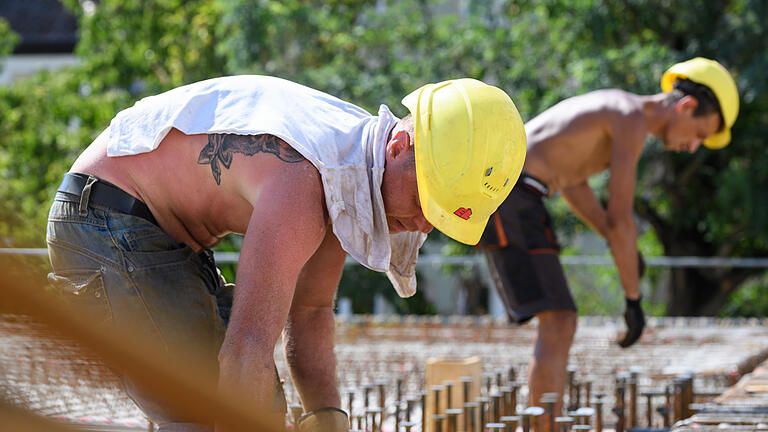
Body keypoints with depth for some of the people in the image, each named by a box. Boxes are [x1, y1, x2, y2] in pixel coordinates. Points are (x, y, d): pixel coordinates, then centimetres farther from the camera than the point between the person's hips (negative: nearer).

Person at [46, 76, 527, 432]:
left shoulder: (353, 168, 0)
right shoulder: (304, 182, -31)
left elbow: (309, 311, 10)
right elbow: (245, 355, -35)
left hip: (168, 236, 10)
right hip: (108, 228, -10)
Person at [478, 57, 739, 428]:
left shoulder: (615, 109, 21)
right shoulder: (633, 122, -11)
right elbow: (620, 219, -14)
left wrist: (620, 243, 24)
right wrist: (634, 299, -7)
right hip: (509, 199, -10)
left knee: (562, 325, 11)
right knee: (555, 325, -13)